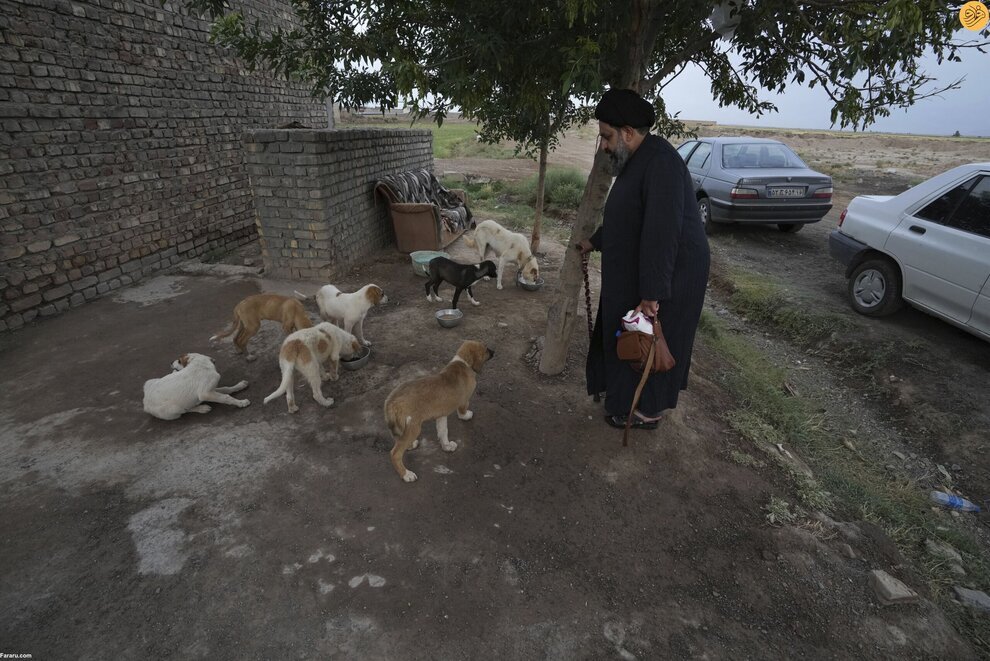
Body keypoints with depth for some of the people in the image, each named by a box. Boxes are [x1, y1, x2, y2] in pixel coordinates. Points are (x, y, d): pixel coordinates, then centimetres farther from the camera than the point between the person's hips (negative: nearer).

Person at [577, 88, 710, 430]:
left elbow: (662, 232, -30)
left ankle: (648, 411, 22)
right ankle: (626, 394, 37)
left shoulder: (660, 162, -23)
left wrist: (652, 293, -31)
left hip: (670, 274, -10)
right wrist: (595, 241, 35)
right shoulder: (636, 160, 10)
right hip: (636, 271, 10)